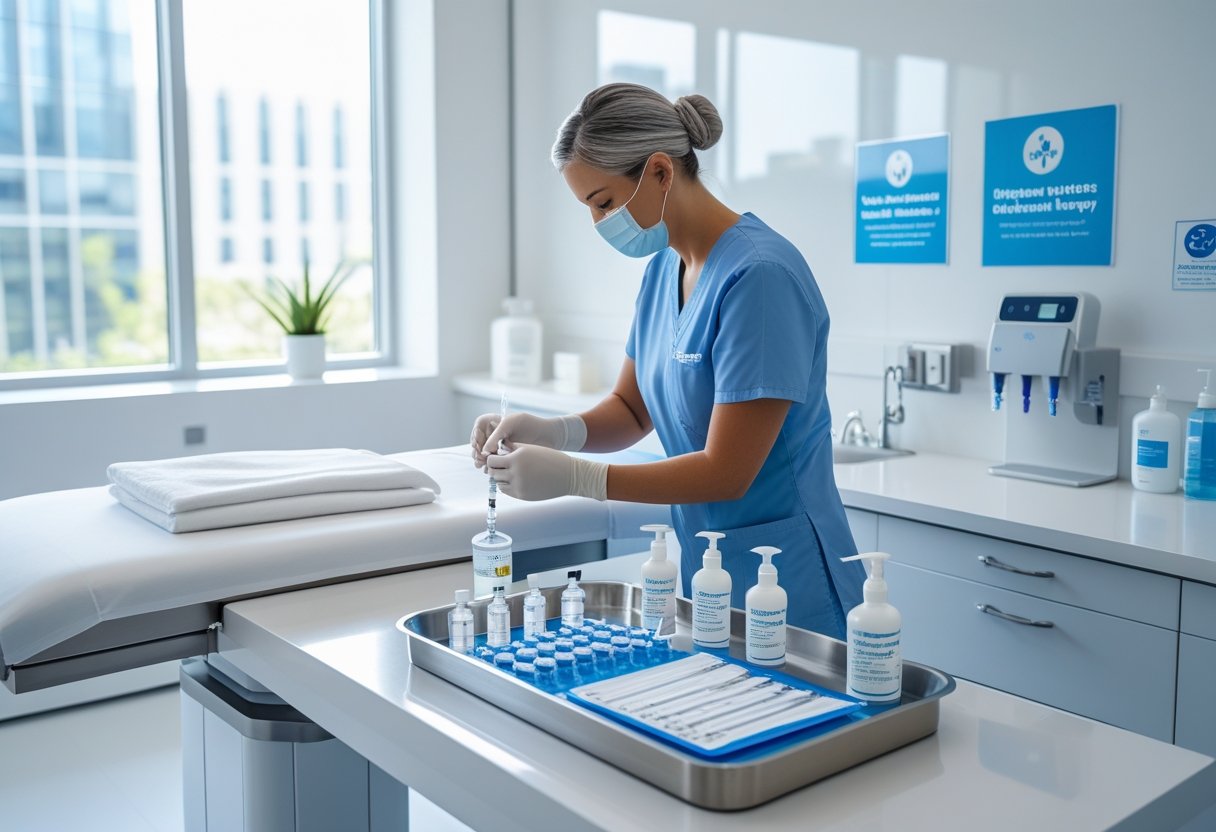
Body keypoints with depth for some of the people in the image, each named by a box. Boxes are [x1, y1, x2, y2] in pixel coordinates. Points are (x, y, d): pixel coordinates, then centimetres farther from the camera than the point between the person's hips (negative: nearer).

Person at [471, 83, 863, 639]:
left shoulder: (760, 276, -22)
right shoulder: (664, 266, 4)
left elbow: (727, 472, -22)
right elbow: (631, 409, 10)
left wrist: (573, 476, -23)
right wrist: (551, 432, -9)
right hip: (702, 573, 8)